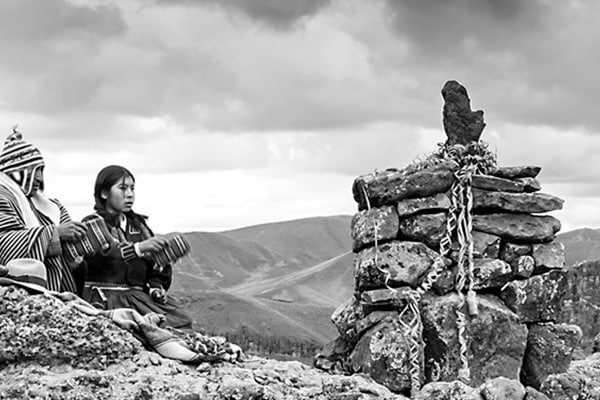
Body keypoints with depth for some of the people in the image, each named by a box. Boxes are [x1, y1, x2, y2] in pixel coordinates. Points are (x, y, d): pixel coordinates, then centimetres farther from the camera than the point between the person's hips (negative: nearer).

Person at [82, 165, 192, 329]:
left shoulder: (137, 224, 22)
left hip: (139, 295, 6)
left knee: (183, 323, -19)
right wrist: (139, 248, -32)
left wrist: (157, 288, -2)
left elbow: (156, 264, 19)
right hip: (106, 296, -5)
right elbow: (98, 255, -20)